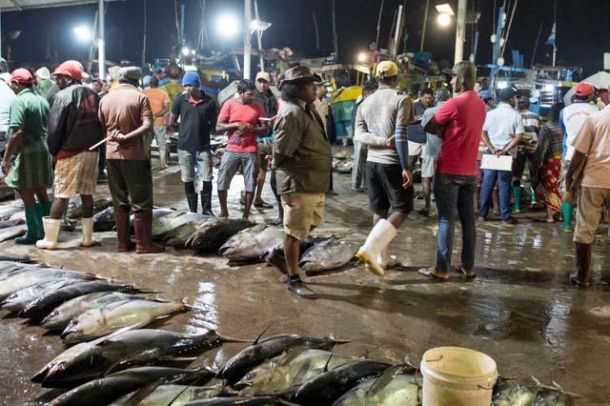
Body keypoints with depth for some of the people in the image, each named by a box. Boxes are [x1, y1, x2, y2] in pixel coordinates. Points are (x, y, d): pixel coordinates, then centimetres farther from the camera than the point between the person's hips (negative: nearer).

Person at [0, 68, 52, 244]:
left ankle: (33, 233, 5)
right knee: (41, 193, 15)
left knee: (27, 194, 1)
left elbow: (16, 132, -20)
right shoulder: (42, 100, 10)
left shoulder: (19, 101, -12)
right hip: (43, 151, 7)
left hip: (26, 153, -7)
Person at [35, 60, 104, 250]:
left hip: (70, 152, -6)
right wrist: (95, 145, 13)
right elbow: (101, 123, 12)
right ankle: (87, 237, 14)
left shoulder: (63, 96, -10)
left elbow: (55, 128, -11)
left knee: (60, 195, 0)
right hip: (92, 151, 6)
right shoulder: (93, 95, 10)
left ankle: (50, 239, 5)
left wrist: (53, 151, 1)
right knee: (87, 194, 11)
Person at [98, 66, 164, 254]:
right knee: (141, 202, 2)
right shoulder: (140, 97, -6)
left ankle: (123, 242, 16)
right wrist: (127, 137, -17)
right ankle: (144, 243, 4)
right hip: (135, 154, -5)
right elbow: (147, 126, -18)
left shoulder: (105, 99, 7)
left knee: (119, 201, 12)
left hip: (112, 154, 5)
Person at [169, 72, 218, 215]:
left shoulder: (209, 102, -4)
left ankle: (206, 210, 15)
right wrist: (185, 128, 4)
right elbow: (171, 123, 5)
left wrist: (202, 129, -4)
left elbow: (214, 124, 5)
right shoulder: (180, 100, -2)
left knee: (207, 180, -1)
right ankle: (193, 211, 18)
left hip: (203, 147, -1)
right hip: (185, 147, 1)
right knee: (188, 181, 8)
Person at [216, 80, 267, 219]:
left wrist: (251, 129, -17)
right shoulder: (229, 104, -1)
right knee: (222, 182, 2)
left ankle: (246, 215, 14)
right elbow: (218, 127, -4)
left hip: (251, 151, 0)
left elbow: (265, 129, 1)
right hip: (232, 150, 0)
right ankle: (223, 211, 21)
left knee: (250, 184, 3)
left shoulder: (257, 107, 2)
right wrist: (237, 125, -16)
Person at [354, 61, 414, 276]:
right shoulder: (401, 100, -9)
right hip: (393, 163, -6)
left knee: (379, 210, 14)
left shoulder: (365, 103, 10)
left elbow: (359, 134, -1)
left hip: (372, 161, 6)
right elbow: (401, 136, -17)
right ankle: (369, 249, -15)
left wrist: (381, 141, -11)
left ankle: (381, 258, 19)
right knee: (402, 208, 2)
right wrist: (406, 167, -16)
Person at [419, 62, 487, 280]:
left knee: (446, 220, -3)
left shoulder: (454, 103, -14)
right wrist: (447, 130, 3)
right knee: (468, 219, 10)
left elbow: (429, 128, -7)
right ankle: (468, 266, 16)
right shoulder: (481, 105, 9)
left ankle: (442, 269, 0)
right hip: (470, 171, 7)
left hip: (449, 170, -7)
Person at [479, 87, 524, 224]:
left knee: (487, 183, 8)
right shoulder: (516, 115, -3)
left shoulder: (490, 113, 6)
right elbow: (519, 136, -12)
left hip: (490, 152, 3)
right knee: (504, 184, 1)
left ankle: (482, 213, 11)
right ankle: (506, 216, 5)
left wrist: (492, 149, -8)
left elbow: (483, 133, -1)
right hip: (506, 154, -3)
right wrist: (504, 150, -13)